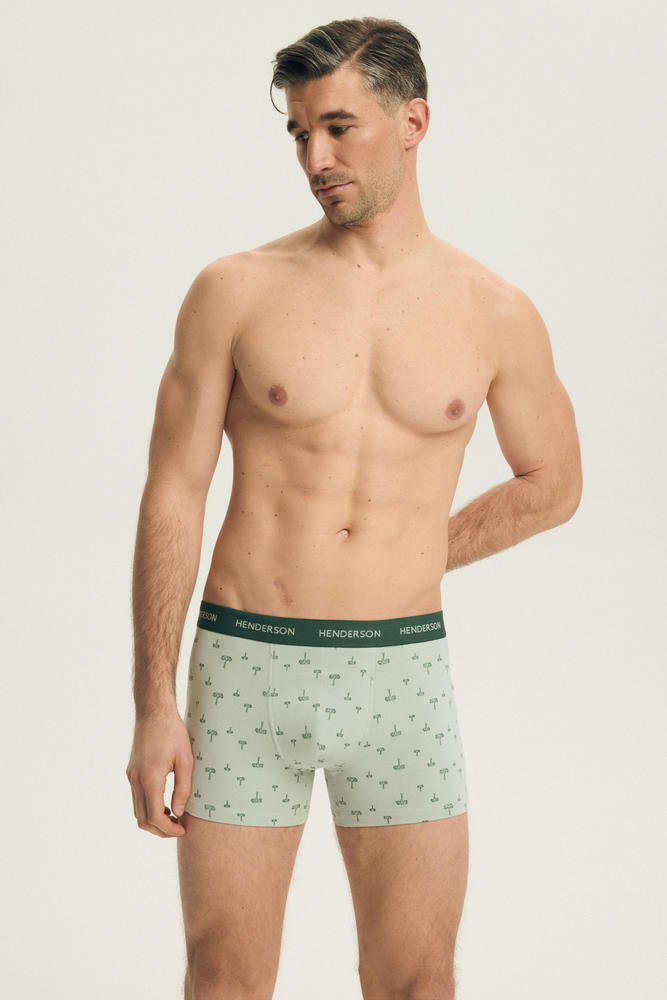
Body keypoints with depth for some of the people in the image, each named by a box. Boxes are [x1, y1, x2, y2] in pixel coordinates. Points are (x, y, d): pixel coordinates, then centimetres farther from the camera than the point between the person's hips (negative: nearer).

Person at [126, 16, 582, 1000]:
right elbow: (173, 496, -1)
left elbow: (552, 485, 18)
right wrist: (153, 707, -6)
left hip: (402, 672, 1)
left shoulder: (495, 314, 2)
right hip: (246, 668, -1)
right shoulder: (237, 291, -1)